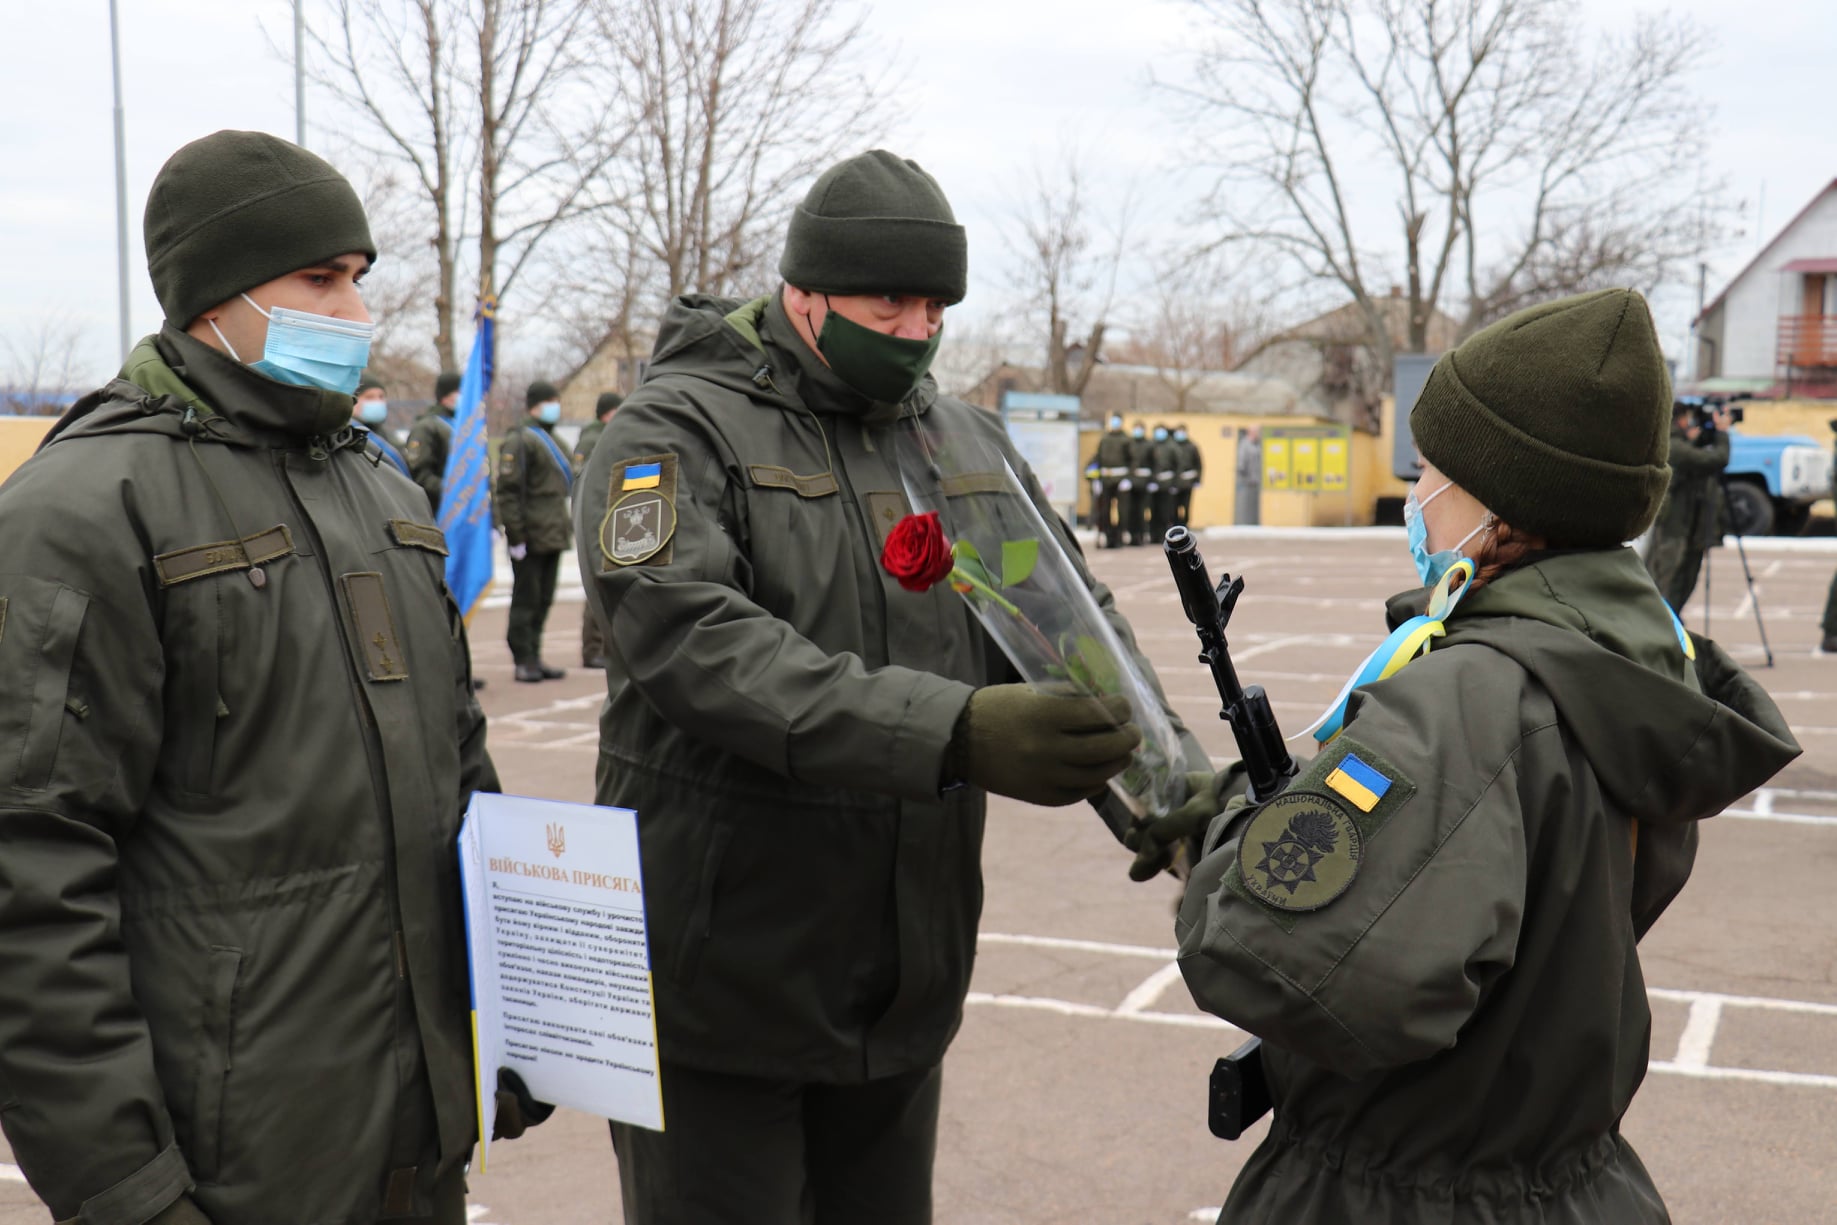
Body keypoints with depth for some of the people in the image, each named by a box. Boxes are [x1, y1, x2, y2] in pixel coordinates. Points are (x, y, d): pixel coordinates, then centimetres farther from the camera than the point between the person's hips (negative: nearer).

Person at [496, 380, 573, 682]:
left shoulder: (551, 440, 20)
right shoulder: (520, 441, -9)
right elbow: (508, 490, -15)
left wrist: (567, 526, 21)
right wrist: (516, 535, -19)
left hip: (553, 536, 9)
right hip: (531, 538, -9)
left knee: (543, 600, 12)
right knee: (526, 599, -2)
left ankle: (534, 658, 18)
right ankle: (523, 661, 4)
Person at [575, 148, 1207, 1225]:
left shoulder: (968, 443, 9)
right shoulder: (680, 432, -10)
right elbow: (696, 644, -26)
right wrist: (954, 733, -36)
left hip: (904, 991, 6)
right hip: (719, 988, -5)